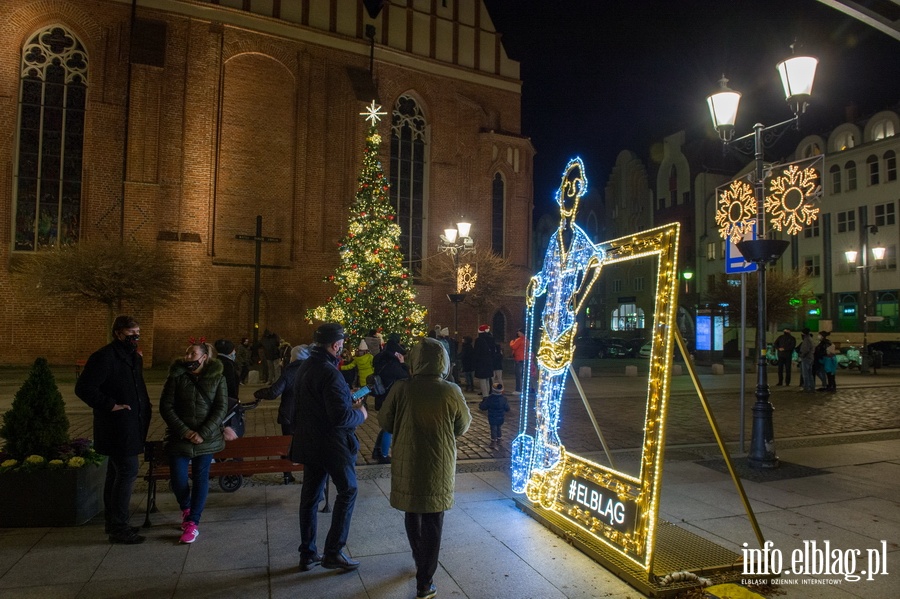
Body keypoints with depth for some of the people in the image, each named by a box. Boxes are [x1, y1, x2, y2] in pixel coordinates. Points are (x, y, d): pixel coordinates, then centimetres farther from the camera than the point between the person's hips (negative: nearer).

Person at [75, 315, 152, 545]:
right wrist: (110, 405, -21)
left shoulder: (135, 357, 13)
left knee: (116, 472, 17)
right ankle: (118, 528, 3)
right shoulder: (104, 357, -16)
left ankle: (114, 522, 29)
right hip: (117, 428, -10)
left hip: (130, 427, 10)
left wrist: (144, 404, 11)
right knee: (128, 472, -7)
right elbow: (83, 387, -20)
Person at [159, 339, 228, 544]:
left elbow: (221, 408, -6)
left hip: (207, 438, 0)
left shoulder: (217, 378, -4)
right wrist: (184, 431, -15)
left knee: (201, 477, 4)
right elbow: (165, 406, -5)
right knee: (178, 479, 2)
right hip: (179, 437, 0)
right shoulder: (176, 376, -3)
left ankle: (193, 523, 16)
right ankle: (186, 509, 33)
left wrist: (203, 433, -16)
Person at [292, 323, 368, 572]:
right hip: (331, 444, -8)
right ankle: (333, 552, 10)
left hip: (308, 443, 8)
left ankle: (307, 554, 24)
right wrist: (360, 414, -6)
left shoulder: (304, 368, 6)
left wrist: (349, 401, 15)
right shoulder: (329, 373, -23)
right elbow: (341, 418, -26)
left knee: (310, 496, 14)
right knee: (347, 491, 7)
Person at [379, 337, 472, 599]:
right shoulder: (451, 391, -15)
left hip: (407, 464, 2)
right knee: (433, 523, 11)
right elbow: (463, 426, -1)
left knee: (412, 514, 23)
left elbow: (384, 421, -2)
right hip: (438, 467, -2)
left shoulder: (401, 388, -14)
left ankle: (420, 561, 44)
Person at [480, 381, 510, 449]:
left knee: (493, 429, 7)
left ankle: (494, 443, 6)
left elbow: (483, 407, -13)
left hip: (492, 418, -2)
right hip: (501, 418, 3)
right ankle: (499, 440, 35)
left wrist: (483, 401, 5)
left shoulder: (489, 398, -21)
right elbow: (507, 408, -6)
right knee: (499, 428, 21)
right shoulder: (503, 398, -14)